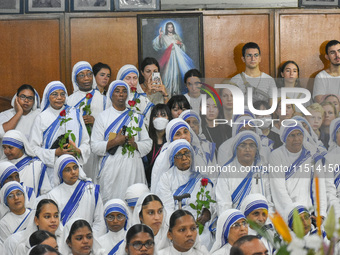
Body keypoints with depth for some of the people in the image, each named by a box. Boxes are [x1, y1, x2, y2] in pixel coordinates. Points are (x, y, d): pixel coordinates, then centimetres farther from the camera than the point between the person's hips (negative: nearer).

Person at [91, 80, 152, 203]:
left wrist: (134, 144, -7)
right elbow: (95, 146, 0)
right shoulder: (103, 116, 7)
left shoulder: (135, 117, 16)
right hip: (111, 169, -2)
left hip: (133, 169, 2)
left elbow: (148, 144, 13)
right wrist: (114, 142, -14)